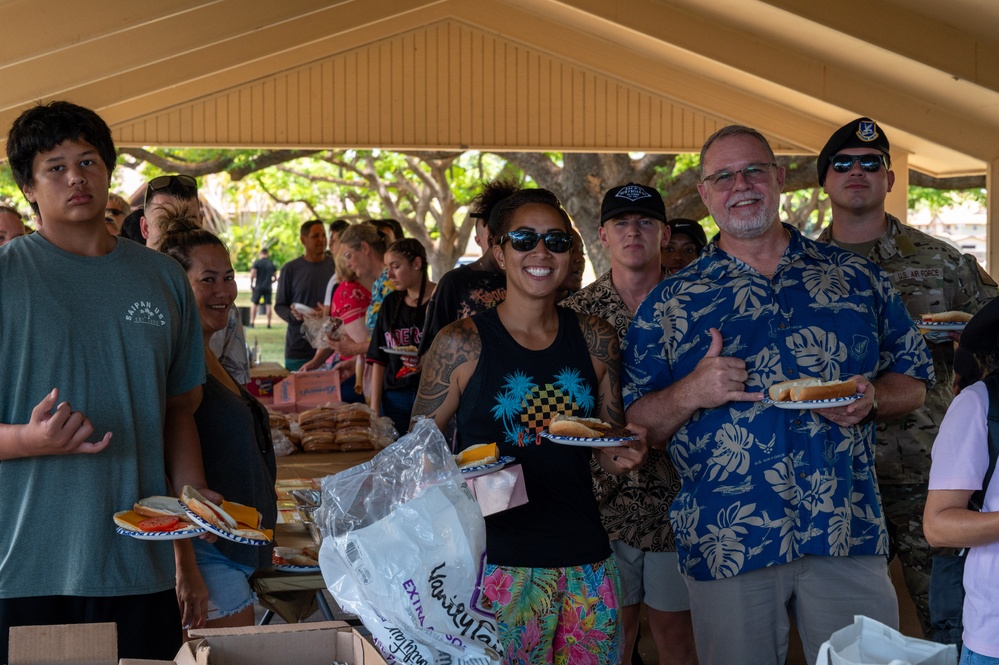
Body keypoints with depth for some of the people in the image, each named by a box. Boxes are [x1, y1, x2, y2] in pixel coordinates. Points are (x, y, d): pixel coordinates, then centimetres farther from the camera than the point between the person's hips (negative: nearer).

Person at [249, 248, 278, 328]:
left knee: (255, 304, 8)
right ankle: (269, 323, -1)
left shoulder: (257, 262, -4)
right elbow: (275, 278, 11)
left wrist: (251, 284, 0)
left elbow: (252, 275, -13)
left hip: (258, 287, -2)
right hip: (268, 287, 2)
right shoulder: (272, 264, 7)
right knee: (268, 305, 2)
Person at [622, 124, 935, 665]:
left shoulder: (857, 277, 8)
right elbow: (637, 427, 5)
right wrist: (690, 392, -14)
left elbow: (913, 382, 13)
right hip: (725, 542, 0)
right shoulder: (670, 303, 6)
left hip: (850, 538, 1)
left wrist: (872, 397, -9)